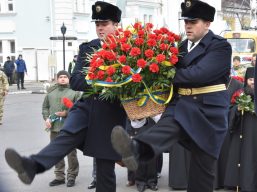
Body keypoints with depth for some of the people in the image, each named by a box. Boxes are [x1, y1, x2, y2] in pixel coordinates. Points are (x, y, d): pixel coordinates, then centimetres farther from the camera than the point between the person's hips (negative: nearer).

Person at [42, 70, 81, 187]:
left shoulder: (75, 91, 0)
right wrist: (46, 118, 2)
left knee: (71, 153, 1)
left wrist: (67, 113, -16)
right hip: (54, 127, 4)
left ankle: (71, 176, 13)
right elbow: (45, 106, 17)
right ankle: (59, 176, 21)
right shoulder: (51, 92, 13)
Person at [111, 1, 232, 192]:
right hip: (183, 106, 3)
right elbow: (178, 77, 19)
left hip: (209, 111, -3)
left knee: (203, 166, 2)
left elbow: (198, 74, -20)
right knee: (166, 126, -30)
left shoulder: (221, 46, -6)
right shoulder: (183, 46, 15)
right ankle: (136, 150, -58)